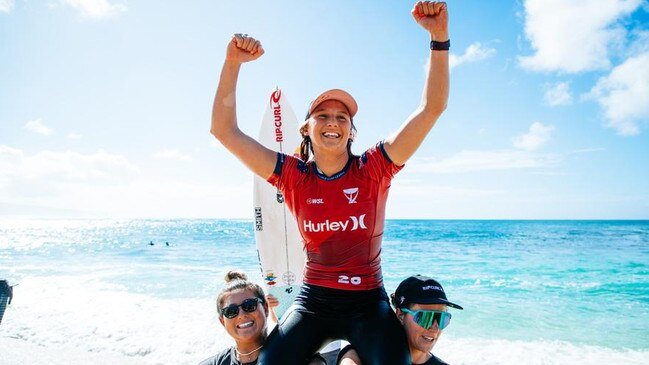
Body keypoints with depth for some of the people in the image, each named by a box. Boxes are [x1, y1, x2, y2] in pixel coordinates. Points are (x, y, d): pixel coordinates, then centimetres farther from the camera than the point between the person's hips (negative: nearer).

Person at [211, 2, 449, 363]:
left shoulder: (374, 169, -7)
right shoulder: (294, 176, -3)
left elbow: (432, 108, -12)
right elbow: (225, 131, -6)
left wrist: (439, 38, -21)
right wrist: (232, 63, -16)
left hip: (368, 301, -1)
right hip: (313, 299, 1)